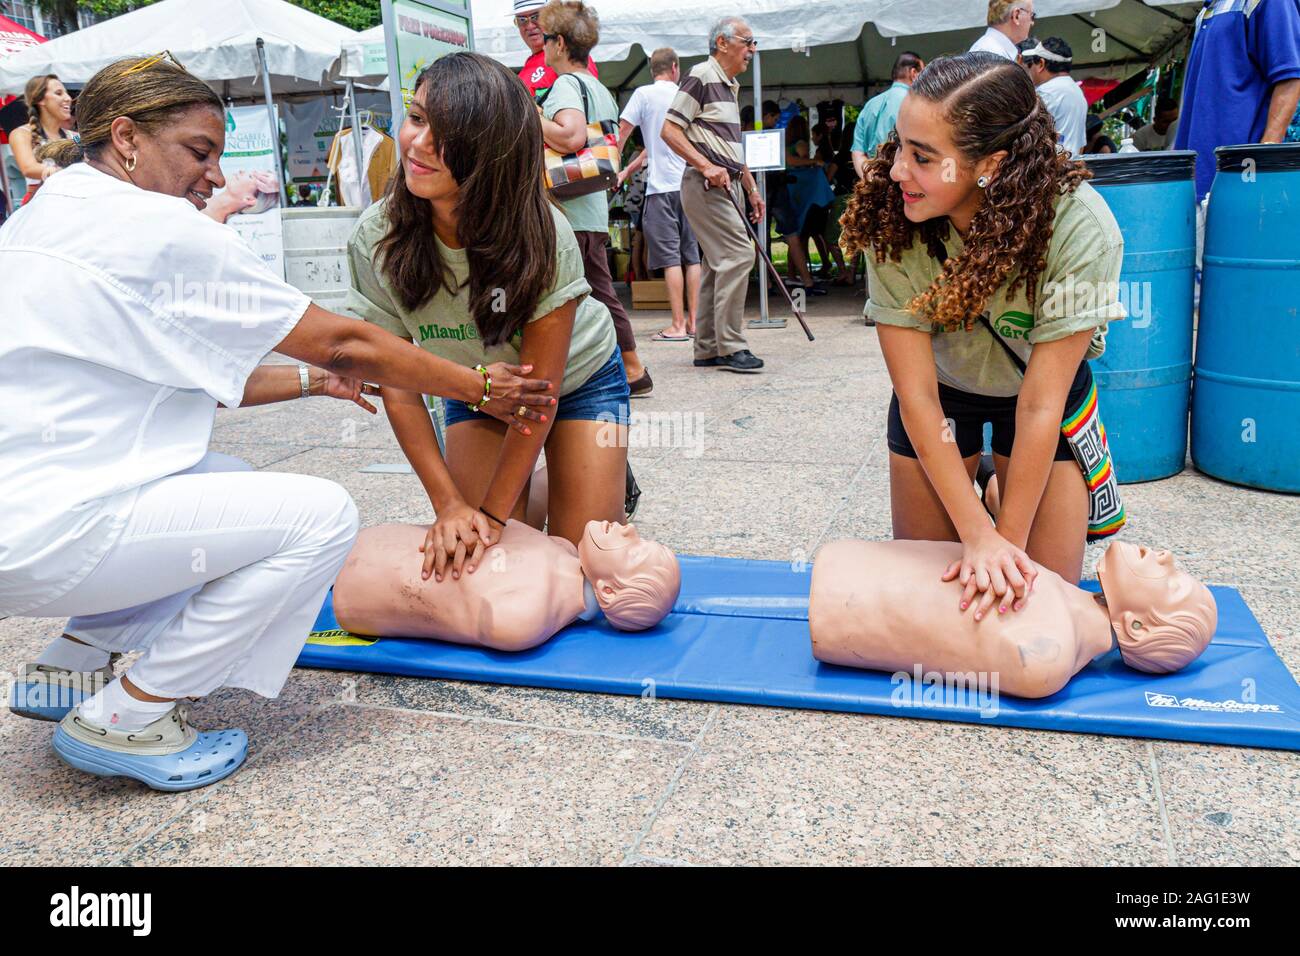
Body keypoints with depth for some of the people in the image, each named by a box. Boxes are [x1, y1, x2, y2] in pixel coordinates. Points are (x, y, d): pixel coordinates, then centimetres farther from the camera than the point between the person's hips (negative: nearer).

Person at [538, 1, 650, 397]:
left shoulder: (565, 85, -11)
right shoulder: (600, 88, 18)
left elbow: (571, 136, -28)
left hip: (566, 214, -9)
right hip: (595, 209, 9)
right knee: (602, 294, 14)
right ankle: (633, 372, 20)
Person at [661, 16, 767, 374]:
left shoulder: (730, 86, 21)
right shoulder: (702, 76, -7)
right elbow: (669, 130, -14)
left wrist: (751, 188, 23)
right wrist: (707, 167, -21)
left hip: (727, 185, 10)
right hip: (705, 185, -10)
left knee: (718, 263, 9)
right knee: (738, 254, -16)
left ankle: (707, 348, 14)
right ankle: (731, 347, -11)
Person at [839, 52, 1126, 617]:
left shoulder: (1078, 228, -34)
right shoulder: (891, 221, -30)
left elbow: (1039, 405, -28)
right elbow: (916, 393, -26)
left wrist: (1008, 540, -24)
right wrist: (978, 535, -28)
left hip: (1045, 392, -1)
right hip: (939, 392, 1)